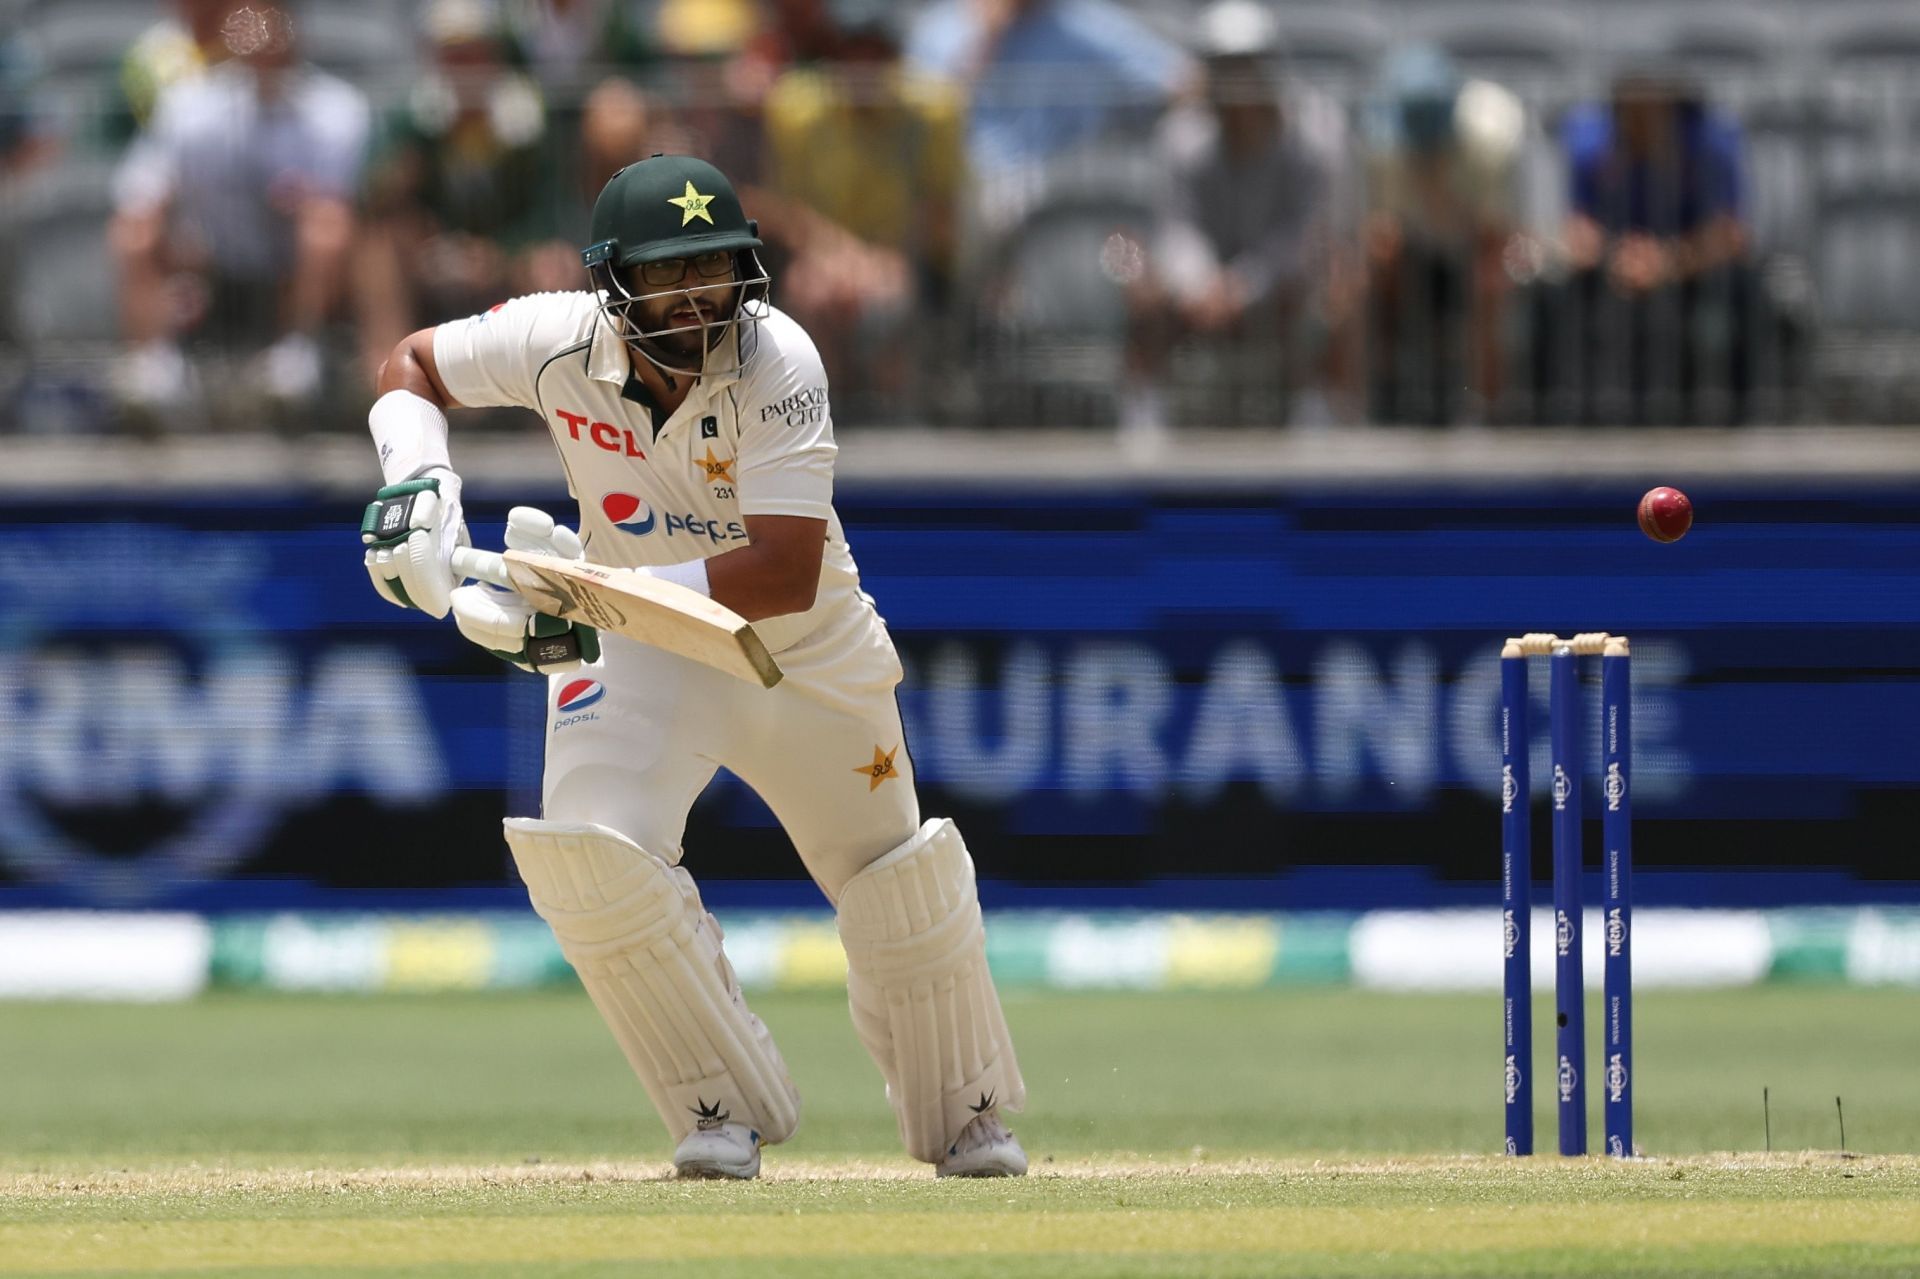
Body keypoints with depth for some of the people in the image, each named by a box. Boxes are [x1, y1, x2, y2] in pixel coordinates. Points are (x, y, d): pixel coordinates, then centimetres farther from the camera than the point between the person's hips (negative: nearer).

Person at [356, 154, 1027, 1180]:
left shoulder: (776, 363, -30)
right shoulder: (559, 343, -21)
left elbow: (789, 573, -37)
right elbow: (413, 363, 0)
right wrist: (417, 480, -20)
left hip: (803, 644, -1)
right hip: (636, 643, 1)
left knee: (901, 888, 8)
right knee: (589, 851, -24)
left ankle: (963, 1117, 35)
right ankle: (726, 1110, -7)